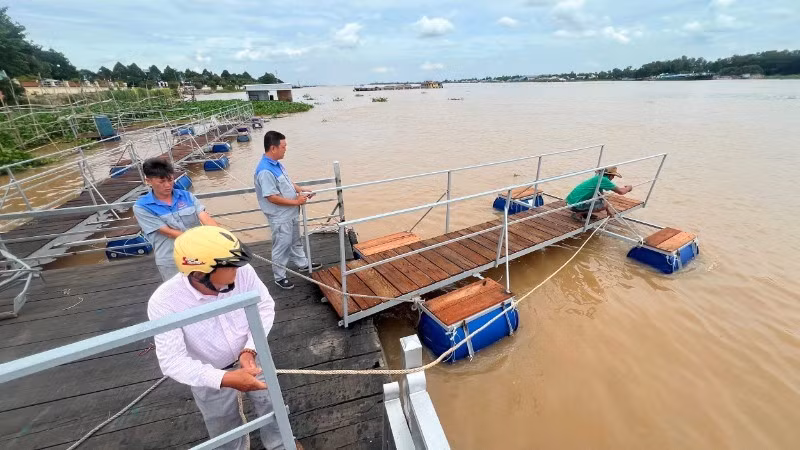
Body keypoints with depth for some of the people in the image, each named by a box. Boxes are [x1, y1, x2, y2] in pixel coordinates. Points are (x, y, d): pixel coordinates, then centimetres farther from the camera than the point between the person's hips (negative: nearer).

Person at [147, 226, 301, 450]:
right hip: (210, 375, -1)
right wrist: (224, 379, -39)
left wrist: (250, 349, -26)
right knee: (225, 429, 24)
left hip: (251, 357, 2)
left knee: (271, 404, 23)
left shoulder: (242, 271, -30)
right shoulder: (164, 303, -31)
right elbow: (172, 362, -28)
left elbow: (265, 307, -15)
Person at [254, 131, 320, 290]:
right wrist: (296, 201, -21)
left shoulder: (277, 164, 3)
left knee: (296, 240, 26)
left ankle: (303, 263, 46)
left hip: (290, 213, 9)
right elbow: (272, 197, -28)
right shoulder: (265, 171, -27)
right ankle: (279, 277, 25)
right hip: (280, 217, -9)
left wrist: (301, 190, 3)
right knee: (282, 246, 7)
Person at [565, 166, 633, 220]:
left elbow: (601, 197, 27)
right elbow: (621, 192, -6)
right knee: (604, 204, -13)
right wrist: (628, 188, 15)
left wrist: (608, 210, 23)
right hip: (575, 204, -10)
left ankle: (584, 212, 14)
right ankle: (578, 214, -7)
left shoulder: (598, 178, 18)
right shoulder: (603, 179, -11)